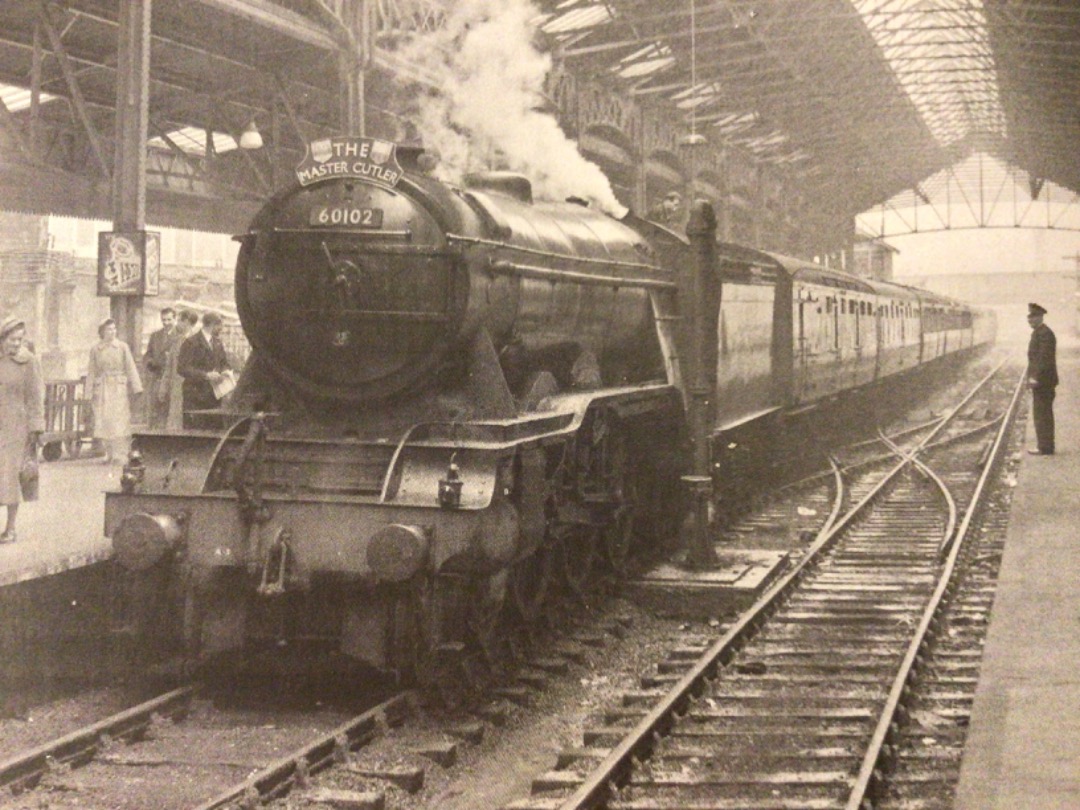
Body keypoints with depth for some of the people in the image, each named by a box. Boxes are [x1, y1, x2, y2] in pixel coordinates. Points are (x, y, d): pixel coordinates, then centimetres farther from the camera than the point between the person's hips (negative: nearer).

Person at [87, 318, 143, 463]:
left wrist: (136, 387, -3)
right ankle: (109, 453, 8)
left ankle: (121, 454, -4)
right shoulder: (95, 350, 7)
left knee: (120, 421, -7)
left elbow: (130, 368, 3)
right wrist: (91, 391, 3)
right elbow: (92, 372, 10)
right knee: (104, 421, -1)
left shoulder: (122, 347, 5)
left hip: (119, 388, -1)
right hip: (103, 389, 1)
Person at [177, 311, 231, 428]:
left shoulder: (218, 343, 16)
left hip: (214, 396, 6)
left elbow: (224, 363, 25)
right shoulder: (191, 342, -7)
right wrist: (206, 375, -21)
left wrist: (224, 372, 1)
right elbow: (182, 368, -15)